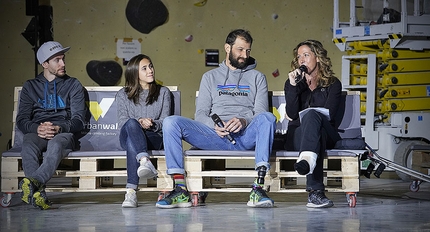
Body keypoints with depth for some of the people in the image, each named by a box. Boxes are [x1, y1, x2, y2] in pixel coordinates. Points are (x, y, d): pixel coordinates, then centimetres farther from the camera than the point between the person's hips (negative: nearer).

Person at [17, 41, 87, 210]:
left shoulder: (73, 85, 16)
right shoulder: (30, 86, 19)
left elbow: (78, 120, 5)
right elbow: (21, 120, 9)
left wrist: (58, 128, -17)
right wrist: (37, 128, -16)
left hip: (64, 133, -1)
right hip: (36, 133, 1)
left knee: (56, 145, -40)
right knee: (28, 147, -37)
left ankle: (32, 182, -64)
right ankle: (37, 191, -57)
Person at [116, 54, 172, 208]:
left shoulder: (163, 92, 19)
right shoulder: (123, 95, 17)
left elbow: (165, 122, 8)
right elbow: (122, 122, 3)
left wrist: (152, 124, -17)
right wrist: (139, 122, -20)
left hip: (154, 138, 0)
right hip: (127, 136, 0)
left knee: (132, 142, -38)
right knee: (132, 123, -39)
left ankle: (131, 191, -54)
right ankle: (145, 161, -64)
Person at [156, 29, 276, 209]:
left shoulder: (257, 77, 20)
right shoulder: (210, 77, 22)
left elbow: (261, 112, 6)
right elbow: (200, 114, 12)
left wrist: (244, 121, -17)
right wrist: (214, 126, -12)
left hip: (245, 135, -1)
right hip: (215, 136, 1)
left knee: (267, 118, -35)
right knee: (171, 122, -21)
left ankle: (259, 189, -43)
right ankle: (180, 190, -27)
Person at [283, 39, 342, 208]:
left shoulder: (333, 84, 11)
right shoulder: (292, 82, 16)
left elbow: (328, 115, -4)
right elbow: (291, 115, -2)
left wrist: (303, 116, -3)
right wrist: (293, 86, -11)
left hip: (327, 134, 0)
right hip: (297, 136, 0)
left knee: (312, 116, -35)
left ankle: (306, 159, -69)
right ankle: (315, 192, -62)